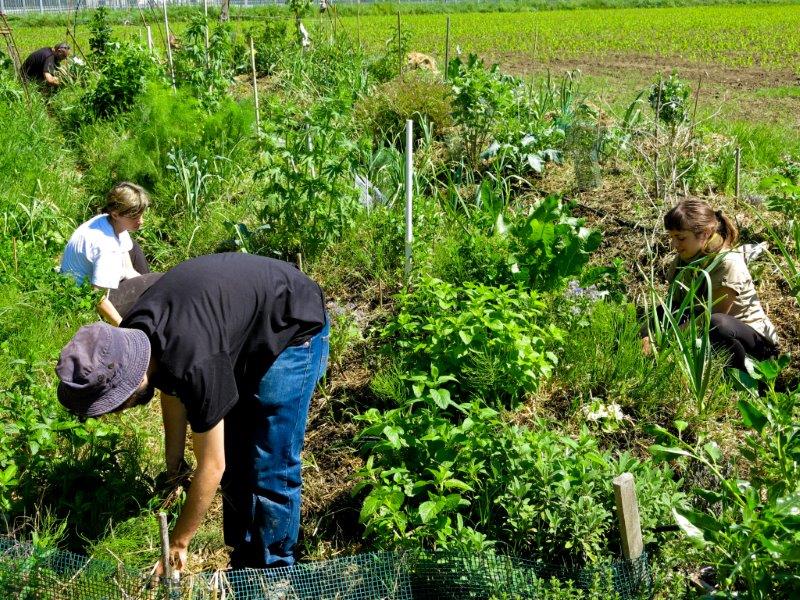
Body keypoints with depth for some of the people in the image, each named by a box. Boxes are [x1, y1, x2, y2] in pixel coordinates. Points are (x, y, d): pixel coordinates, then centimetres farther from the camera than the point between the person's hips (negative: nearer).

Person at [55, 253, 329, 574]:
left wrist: (177, 545, -13)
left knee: (270, 471, -8)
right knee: (234, 458, 12)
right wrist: (173, 471, 9)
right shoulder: (129, 337, -15)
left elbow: (211, 467, -26)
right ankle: (243, 561, 26)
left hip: (294, 328, -8)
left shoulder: (194, 365, -39)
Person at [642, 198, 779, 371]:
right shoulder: (684, 258, -4)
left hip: (755, 337, -6)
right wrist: (648, 336, -21)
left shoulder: (728, 263, -23)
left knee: (717, 324, -39)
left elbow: (711, 316, -26)